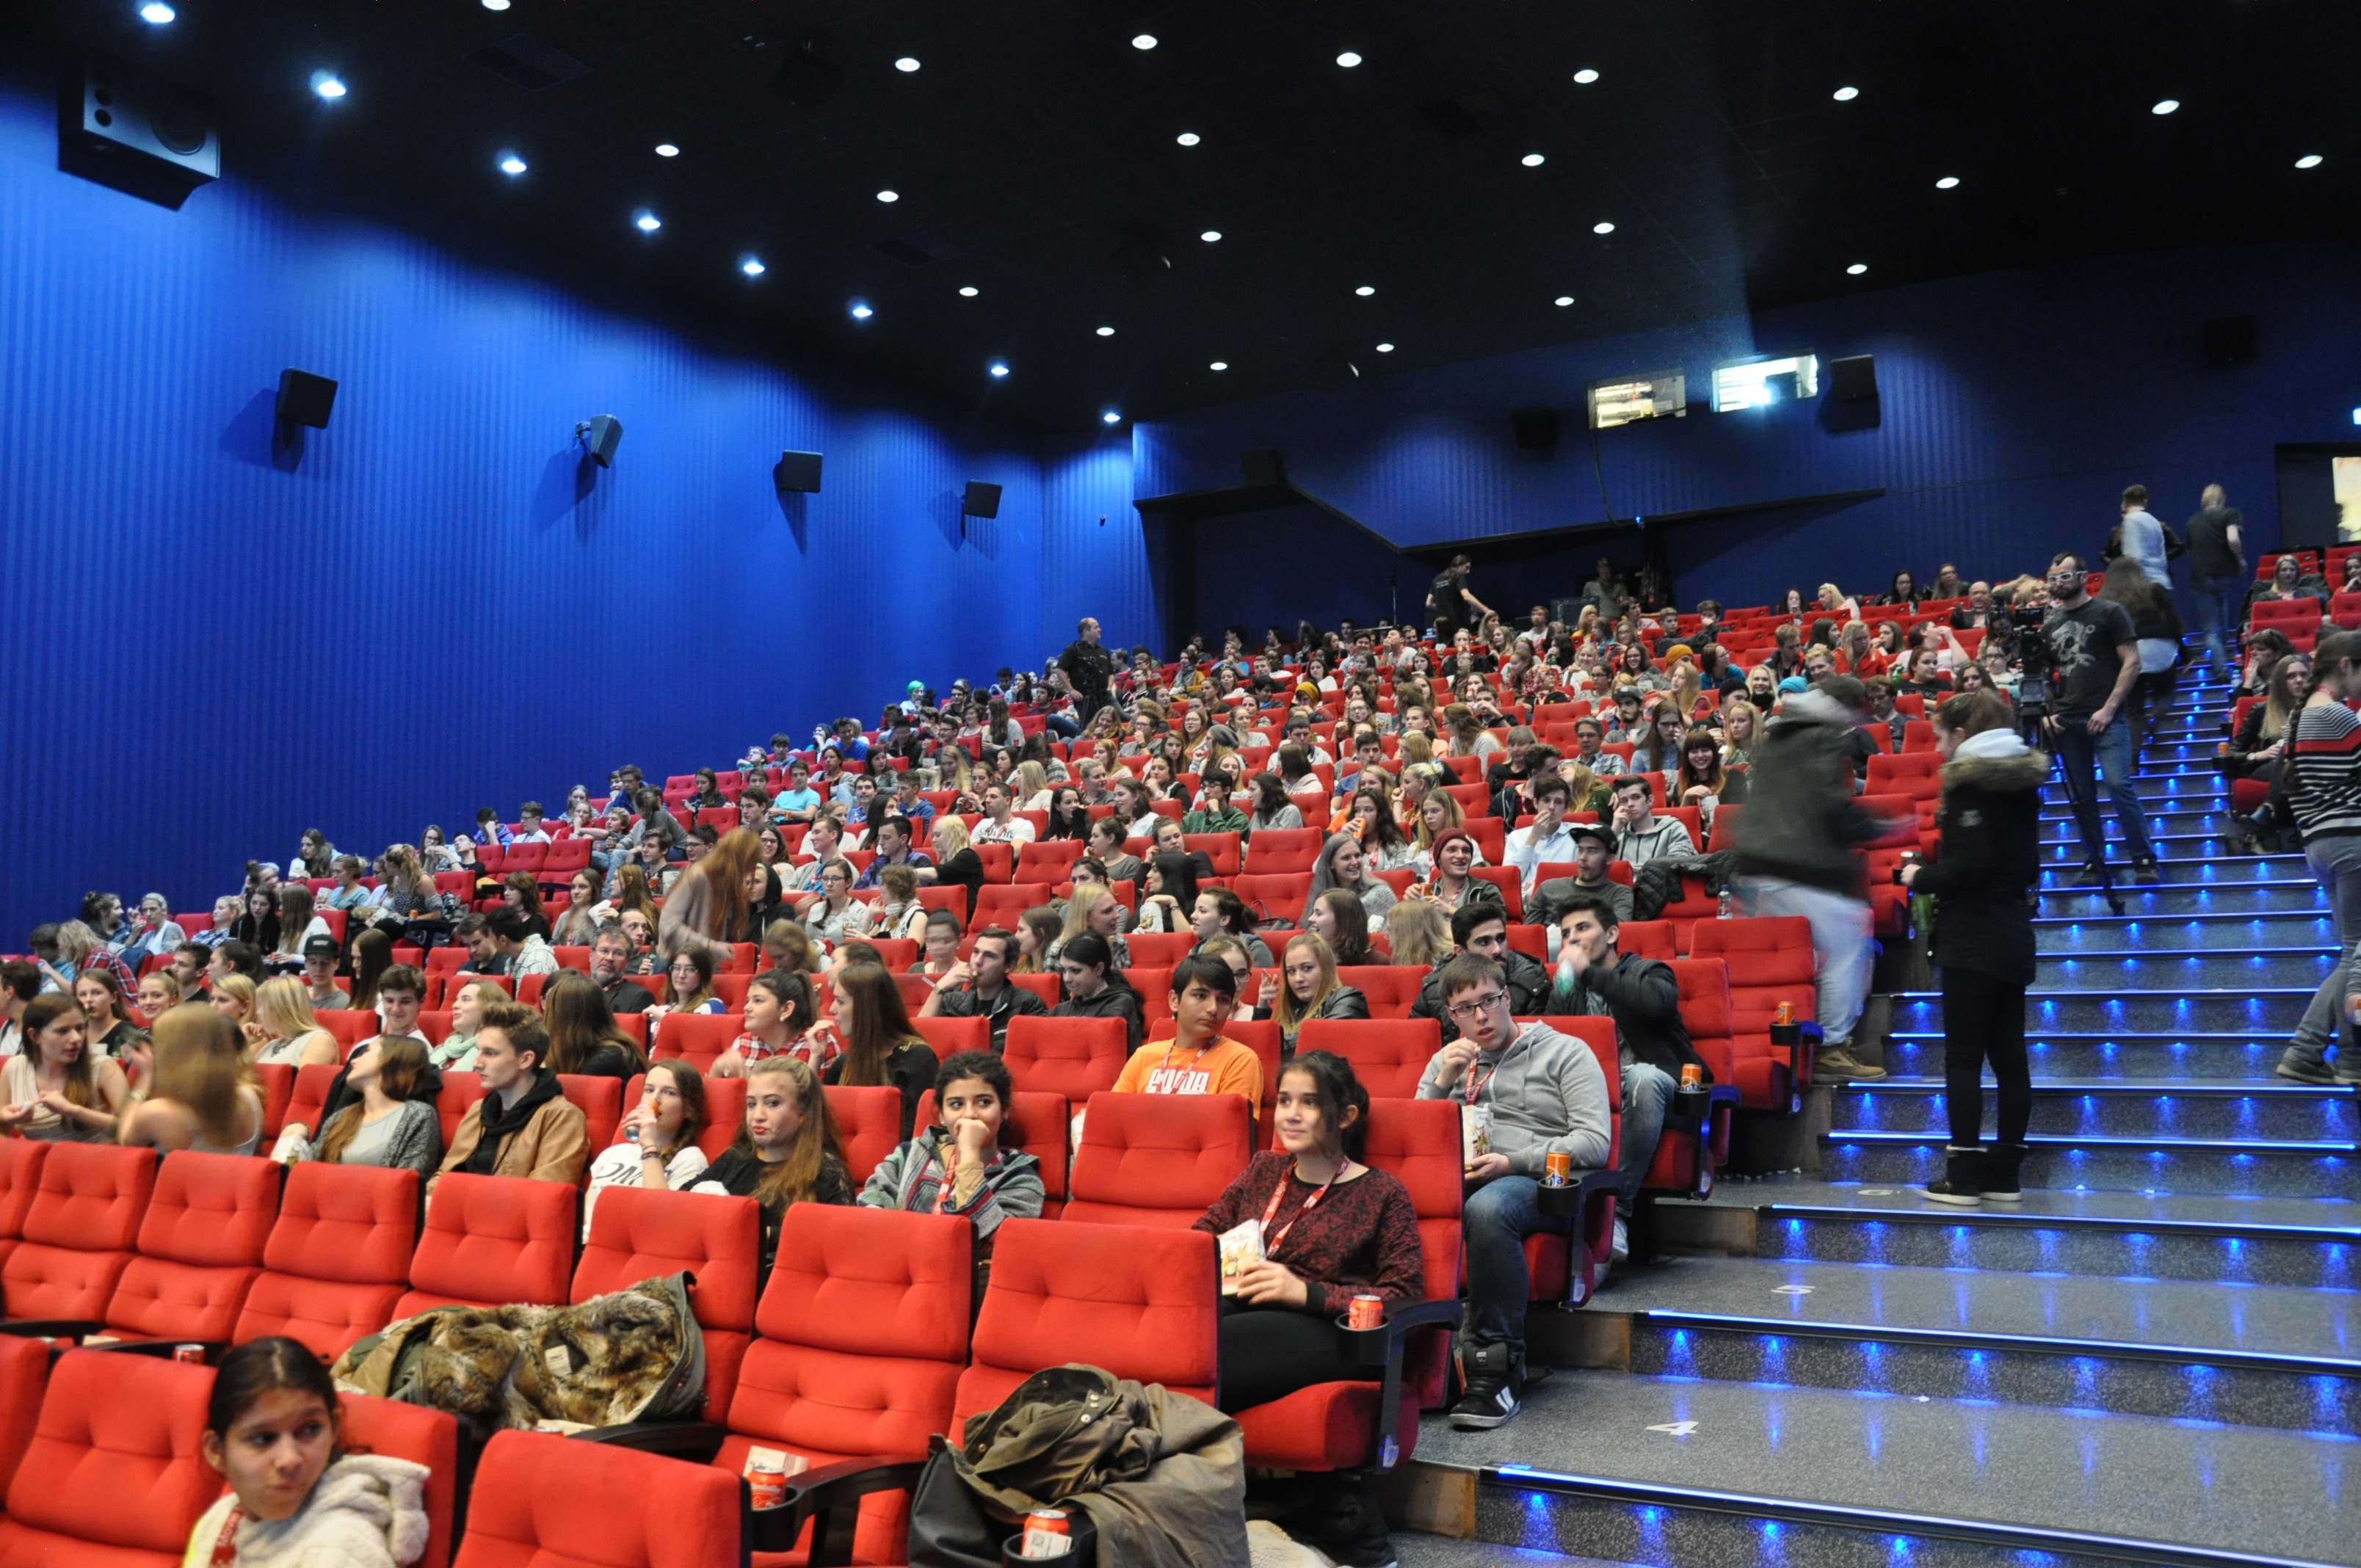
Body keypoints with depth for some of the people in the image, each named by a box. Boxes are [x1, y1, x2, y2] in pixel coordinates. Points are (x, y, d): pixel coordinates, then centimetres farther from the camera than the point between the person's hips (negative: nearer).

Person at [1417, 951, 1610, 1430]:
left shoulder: (1565, 1053, 12)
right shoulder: (1447, 1061, 25)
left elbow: (1595, 1142, -1)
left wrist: (1512, 1163, -12)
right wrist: (1442, 1082, 2)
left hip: (1539, 1184, -3)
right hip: (1457, 1181, 4)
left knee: (1487, 1207, -40)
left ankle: (1498, 1369, -30)